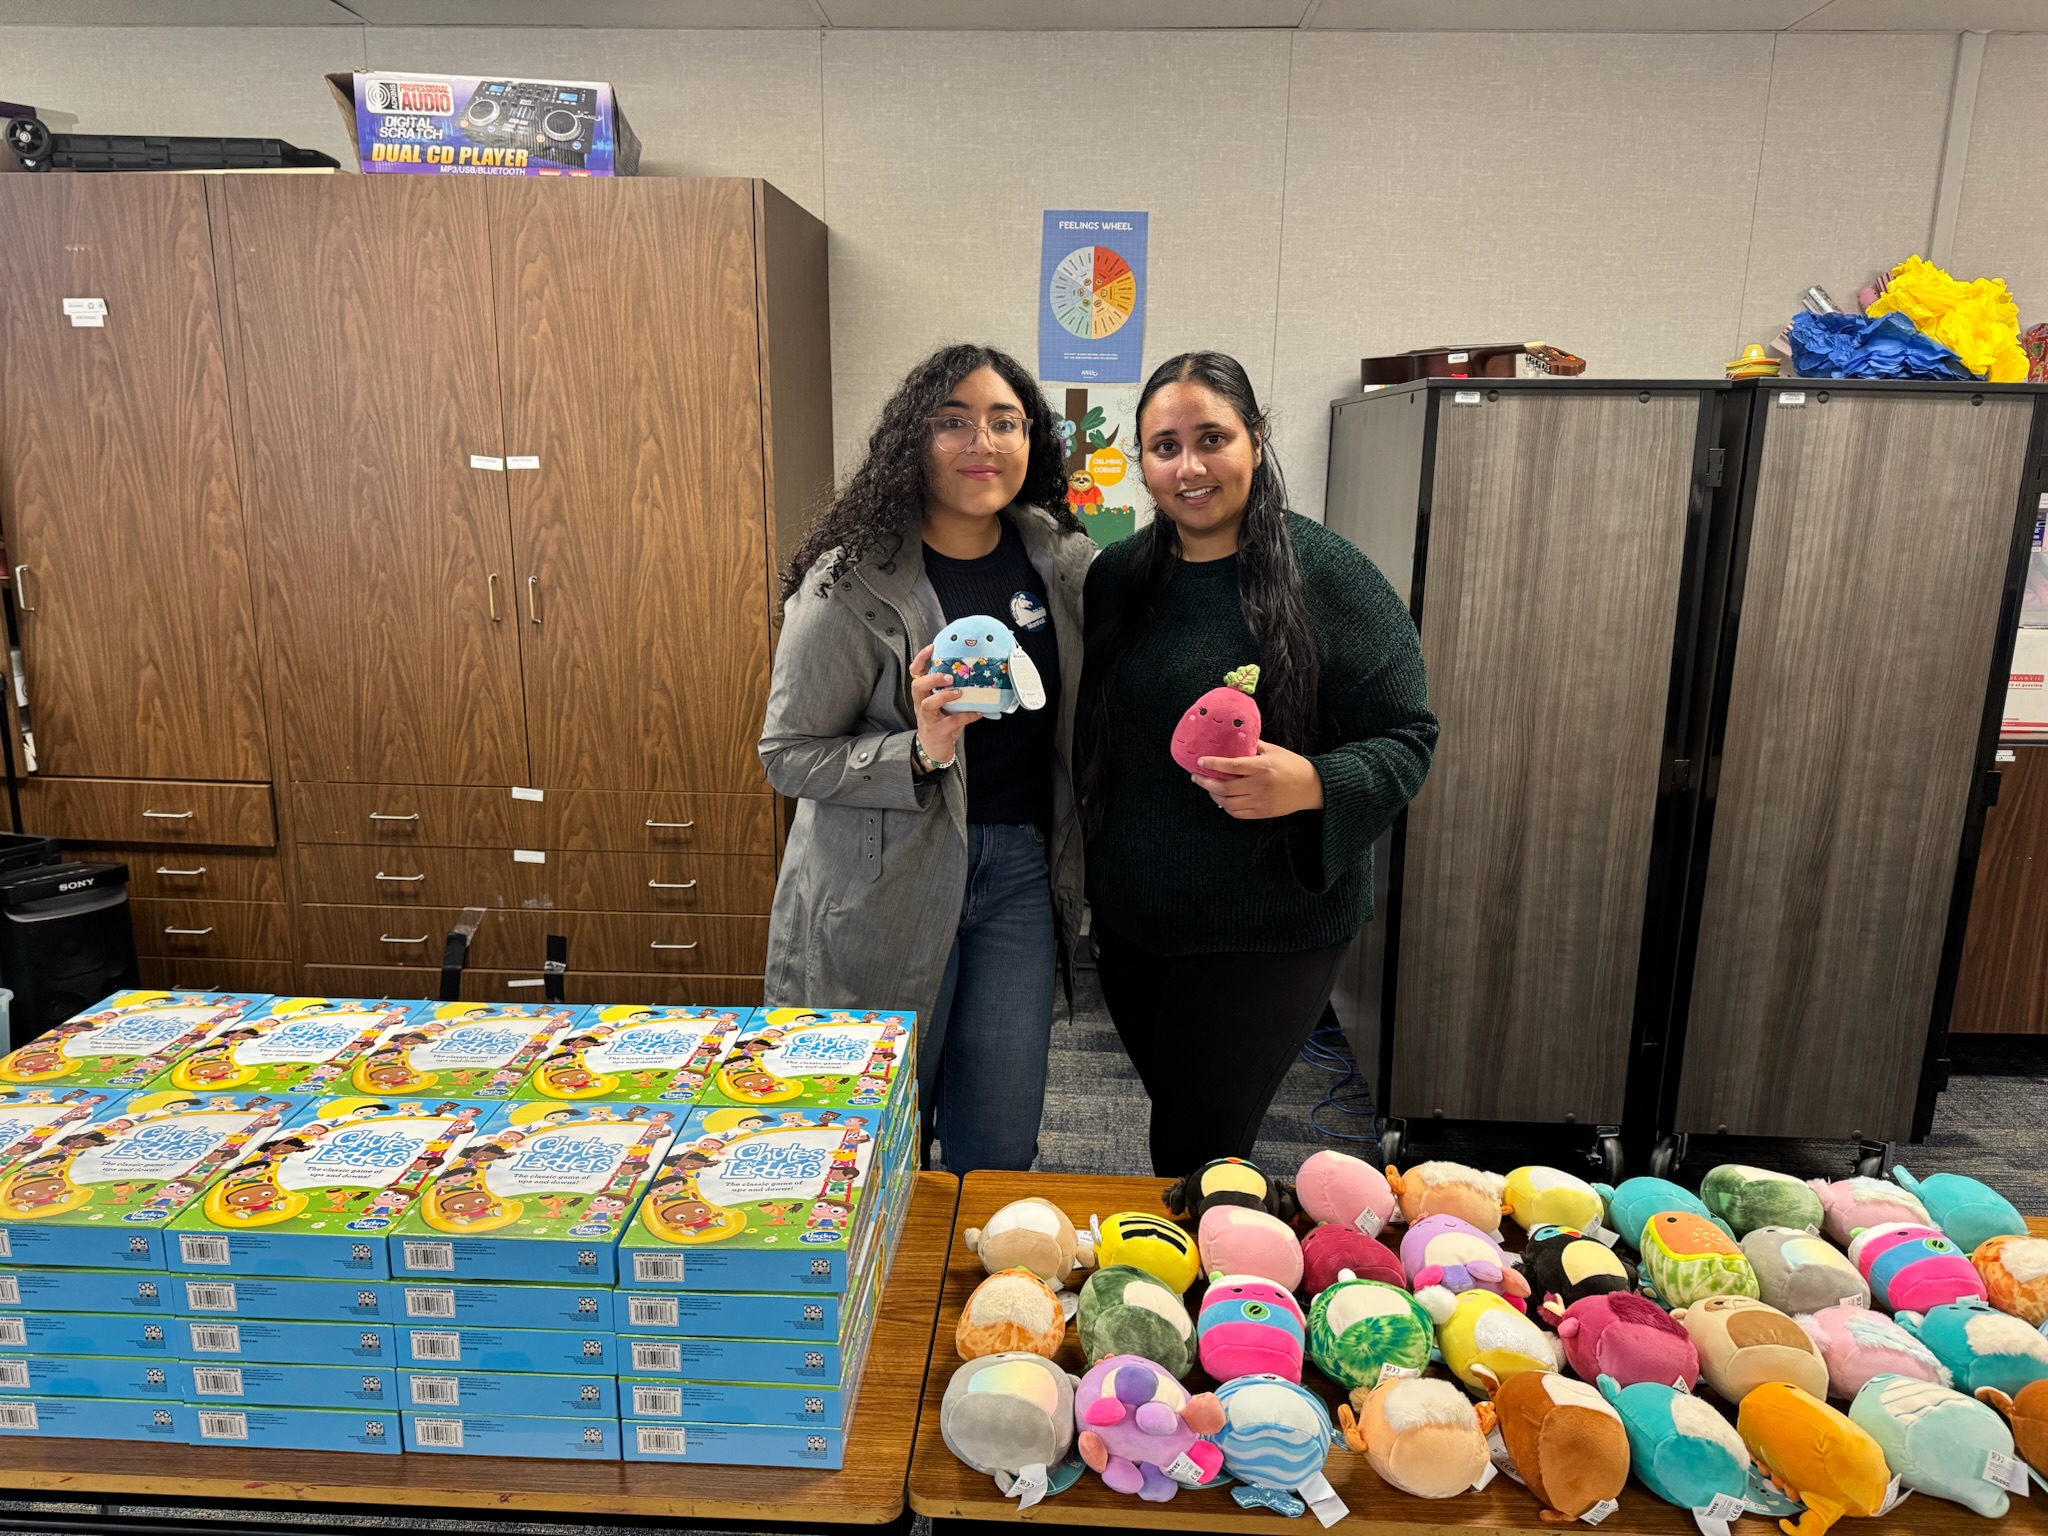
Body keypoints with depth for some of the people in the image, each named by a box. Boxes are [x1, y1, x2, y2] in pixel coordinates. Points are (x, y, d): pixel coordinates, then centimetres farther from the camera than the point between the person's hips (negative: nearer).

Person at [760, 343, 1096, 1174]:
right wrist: (919, 753, -24)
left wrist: (1070, 861, 9)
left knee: (999, 1149, 11)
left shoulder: (1063, 560, 1)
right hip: (885, 888, -3)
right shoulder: (852, 581, -14)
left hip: (1018, 870, 4)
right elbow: (788, 754, -10)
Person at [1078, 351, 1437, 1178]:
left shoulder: (1328, 574, -11)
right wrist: (1087, 875, 6)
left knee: (1197, 1156, 1)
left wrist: (1309, 784, -29)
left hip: (1269, 930, -5)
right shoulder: (1116, 576, 3)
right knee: (1175, 1118, 21)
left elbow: (1406, 739, -10)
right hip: (1131, 917, 5)